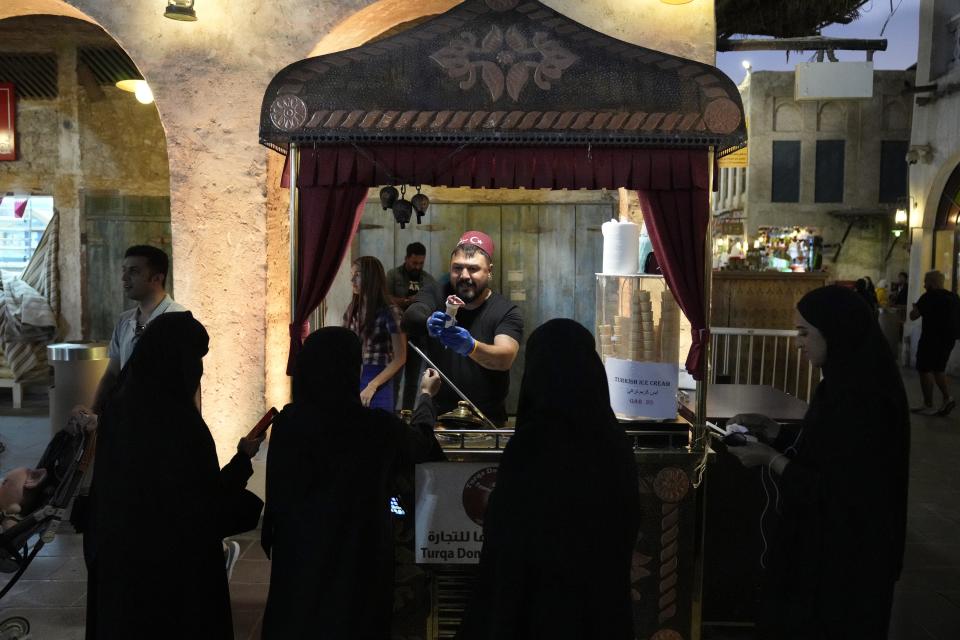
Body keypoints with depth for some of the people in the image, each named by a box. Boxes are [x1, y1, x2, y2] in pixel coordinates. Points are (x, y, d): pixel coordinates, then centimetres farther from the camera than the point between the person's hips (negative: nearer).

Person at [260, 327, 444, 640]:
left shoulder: (287, 422, -14)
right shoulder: (377, 426, -17)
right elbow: (421, 442, 6)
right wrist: (426, 396, 24)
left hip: (298, 553, 2)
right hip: (357, 557, -2)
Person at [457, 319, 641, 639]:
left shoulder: (531, 444, -21)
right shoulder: (615, 440, -3)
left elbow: (505, 540, -17)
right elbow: (628, 530, 8)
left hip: (540, 604, -5)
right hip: (605, 603, 5)